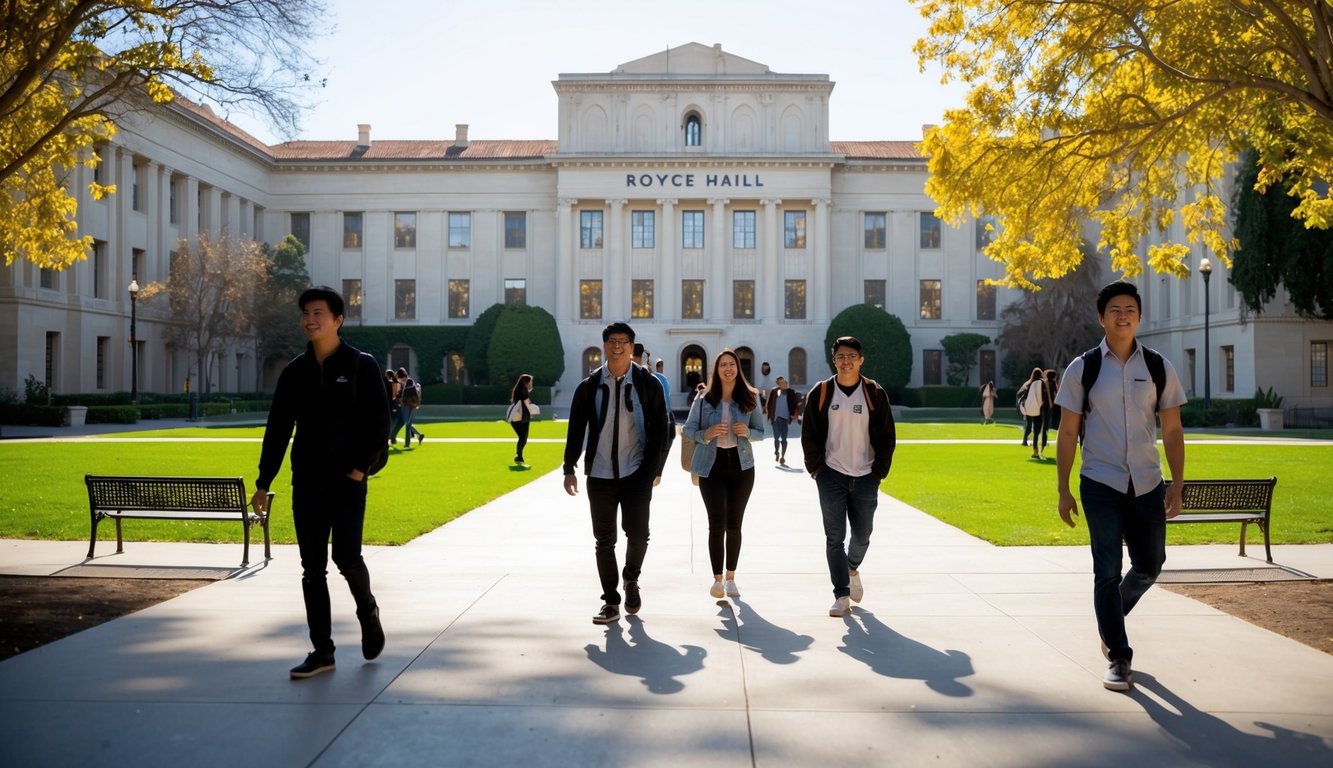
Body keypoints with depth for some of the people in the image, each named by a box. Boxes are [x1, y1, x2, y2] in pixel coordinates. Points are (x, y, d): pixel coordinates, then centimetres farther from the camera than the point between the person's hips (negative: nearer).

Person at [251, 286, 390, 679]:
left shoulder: (362, 366, -3)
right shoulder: (295, 371, 8)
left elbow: (380, 422, -4)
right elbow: (277, 429, 10)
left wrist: (362, 466, -12)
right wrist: (263, 483, 7)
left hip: (347, 481, -4)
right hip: (306, 482, 4)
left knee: (347, 558, -10)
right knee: (312, 569, 4)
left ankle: (367, 610, 23)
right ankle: (322, 651, 13)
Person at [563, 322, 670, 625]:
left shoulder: (648, 384, 1)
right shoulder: (589, 386, 4)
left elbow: (660, 429, 3)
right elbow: (576, 429, 6)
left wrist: (655, 468, -1)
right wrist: (569, 468, 1)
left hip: (636, 474, -1)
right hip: (599, 475, 2)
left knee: (637, 533, -4)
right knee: (604, 540, 6)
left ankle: (631, 580, 26)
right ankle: (611, 601, 17)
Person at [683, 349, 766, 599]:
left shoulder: (750, 399, 3)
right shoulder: (704, 400, 0)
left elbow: (761, 432, 7)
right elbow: (687, 430, 2)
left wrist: (747, 432, -15)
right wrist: (706, 434, -18)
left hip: (741, 466, 2)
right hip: (712, 466, -1)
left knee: (734, 524, 8)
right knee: (717, 523, -8)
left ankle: (730, 578, 20)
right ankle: (717, 579, -2)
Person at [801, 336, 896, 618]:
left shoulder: (875, 393, 1)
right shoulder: (821, 392, 0)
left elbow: (887, 436, 4)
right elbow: (809, 435, 3)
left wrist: (880, 471, -1)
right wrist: (816, 468, -3)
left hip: (866, 478, 1)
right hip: (831, 476, -1)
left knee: (862, 535, 11)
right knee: (835, 537, -3)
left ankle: (852, 568, 43)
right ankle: (842, 596, 3)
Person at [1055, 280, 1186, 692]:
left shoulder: (1159, 367, 3)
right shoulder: (1083, 369, -2)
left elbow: (1172, 430, 7)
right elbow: (1067, 432, 1)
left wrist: (1177, 485, 1)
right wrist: (1063, 491, -1)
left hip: (1147, 484, 3)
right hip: (1100, 484, -3)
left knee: (1149, 565, 13)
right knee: (1107, 570, -3)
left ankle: (1110, 616, 42)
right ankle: (1118, 657, 8)